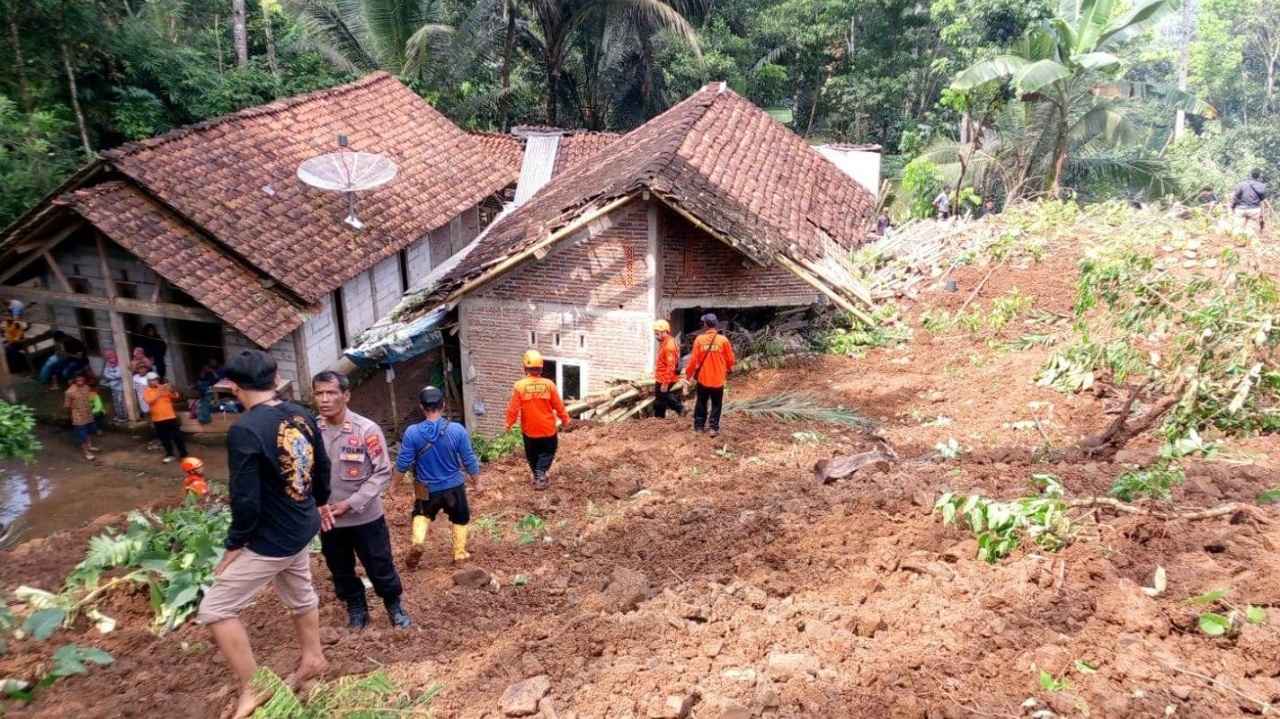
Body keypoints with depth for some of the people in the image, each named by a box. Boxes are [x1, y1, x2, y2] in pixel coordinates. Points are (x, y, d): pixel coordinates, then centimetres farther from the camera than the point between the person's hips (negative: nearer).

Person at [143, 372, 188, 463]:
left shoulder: (165, 388, 2)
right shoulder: (147, 392, 2)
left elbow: (177, 396, -6)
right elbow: (149, 401, -16)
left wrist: (171, 390, -25)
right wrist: (158, 394, -25)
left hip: (170, 417, -1)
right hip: (157, 419, 1)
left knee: (177, 436, 1)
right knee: (164, 438, 9)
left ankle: (183, 454, 9)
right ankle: (170, 455, 21)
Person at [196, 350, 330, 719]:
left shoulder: (244, 430, -26)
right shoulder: (302, 415, -3)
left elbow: (246, 500, -25)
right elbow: (322, 465, 11)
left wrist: (234, 544, -10)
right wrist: (320, 503, 27)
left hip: (270, 540, -8)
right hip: (301, 528, 8)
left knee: (215, 609, 6)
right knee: (299, 595, 27)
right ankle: (313, 659, 46)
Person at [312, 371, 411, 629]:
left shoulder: (367, 430, -17)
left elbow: (383, 472, -12)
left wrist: (351, 503, -17)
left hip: (366, 517, -3)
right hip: (328, 520, 3)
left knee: (380, 567, 11)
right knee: (341, 571, 19)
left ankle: (395, 607, 35)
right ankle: (356, 609, 41)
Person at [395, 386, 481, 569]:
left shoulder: (412, 432, -17)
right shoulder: (457, 430, -17)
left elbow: (403, 463, -10)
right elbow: (469, 460, -9)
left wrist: (393, 484, 7)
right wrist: (476, 482, 8)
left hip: (427, 489, 0)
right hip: (454, 487, 0)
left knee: (422, 514, 28)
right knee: (460, 518, 24)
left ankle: (418, 541, 5)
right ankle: (460, 553, 32)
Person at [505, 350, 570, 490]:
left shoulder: (519, 386, -14)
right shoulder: (548, 384, -12)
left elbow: (513, 408, -9)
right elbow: (558, 405, -4)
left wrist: (509, 423, 7)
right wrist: (565, 419, 12)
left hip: (529, 429, 0)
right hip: (547, 428, 0)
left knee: (532, 455, 20)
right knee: (547, 452, 16)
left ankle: (537, 476, 28)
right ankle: (541, 474, -3)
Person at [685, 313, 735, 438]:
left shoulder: (699, 339, -8)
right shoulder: (723, 340, -8)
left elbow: (694, 359, -6)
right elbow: (730, 359, -1)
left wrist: (689, 373, 9)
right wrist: (727, 370, 20)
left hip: (703, 378, 1)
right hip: (718, 379, -1)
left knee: (701, 403, 15)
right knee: (716, 405, 9)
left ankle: (699, 426, 21)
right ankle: (714, 427, 5)